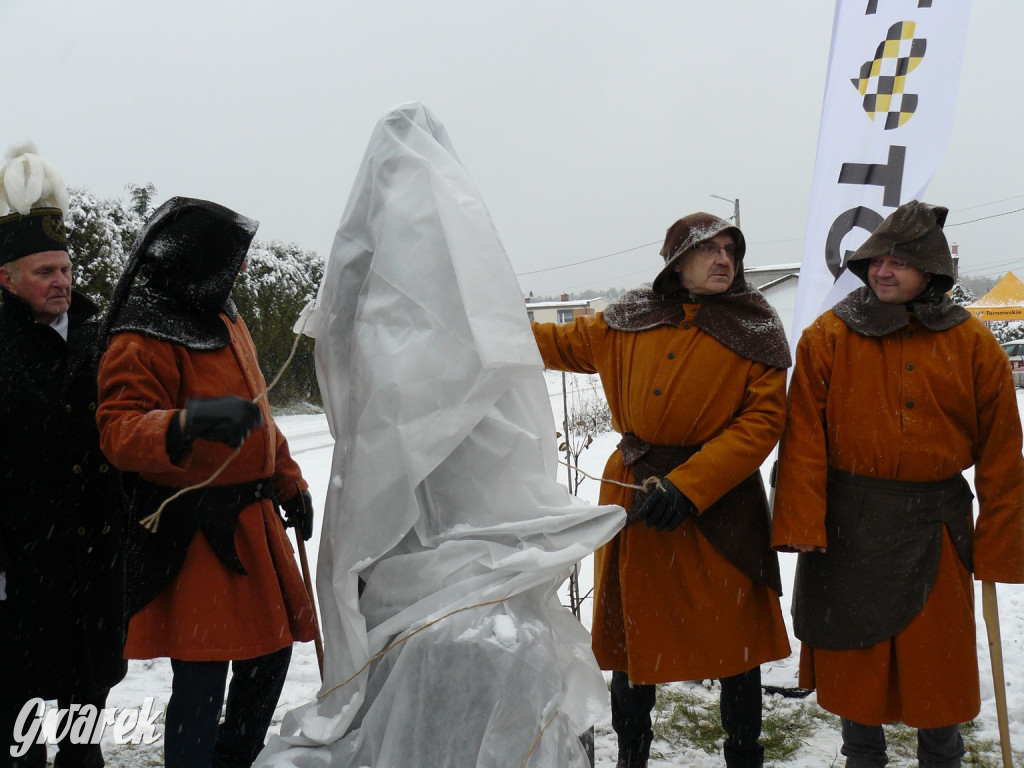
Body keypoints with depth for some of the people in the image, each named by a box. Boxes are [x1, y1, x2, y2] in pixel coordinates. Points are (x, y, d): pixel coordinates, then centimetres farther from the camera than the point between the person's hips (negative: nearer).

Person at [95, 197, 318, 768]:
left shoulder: (223, 319, 13)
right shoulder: (141, 342, -15)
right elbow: (119, 430, -24)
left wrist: (290, 484, 22)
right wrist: (189, 421, -43)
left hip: (251, 520, 9)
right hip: (195, 533, -9)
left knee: (272, 648, 18)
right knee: (202, 679, -3)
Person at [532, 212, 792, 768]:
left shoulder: (755, 330, -3)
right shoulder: (631, 320, 5)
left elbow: (763, 421, -11)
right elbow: (565, 343, 19)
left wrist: (687, 486, -20)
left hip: (719, 505, -2)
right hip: (632, 498, 3)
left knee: (734, 639, 8)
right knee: (632, 634, 13)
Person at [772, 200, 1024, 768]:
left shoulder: (972, 344, -1)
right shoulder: (828, 336, -3)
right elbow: (804, 438, -7)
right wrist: (802, 524, -13)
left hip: (935, 529, 1)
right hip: (849, 527, 0)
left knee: (939, 659, 12)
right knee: (854, 658, 12)